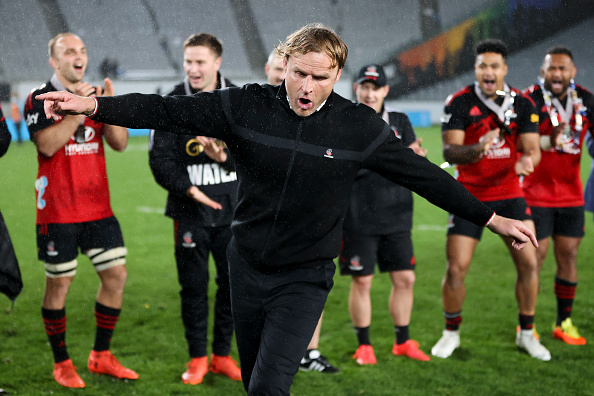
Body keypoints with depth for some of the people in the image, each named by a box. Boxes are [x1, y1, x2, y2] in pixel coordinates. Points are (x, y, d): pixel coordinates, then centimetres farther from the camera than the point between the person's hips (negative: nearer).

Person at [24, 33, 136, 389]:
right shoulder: (40, 98, -5)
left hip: (98, 208, 5)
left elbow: (120, 143, 3)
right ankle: (62, 363, 15)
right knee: (59, 283, 1)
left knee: (117, 275, 4)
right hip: (58, 211, -5)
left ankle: (101, 356, 18)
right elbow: (47, 145, -19)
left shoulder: (98, 94, 11)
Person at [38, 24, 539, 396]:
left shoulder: (359, 128, -8)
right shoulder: (246, 107, -7)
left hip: (305, 275, -2)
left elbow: (423, 175, -1)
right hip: (247, 266, 3)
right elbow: (168, 110, -7)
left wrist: (492, 218, 0)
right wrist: (92, 105, -14)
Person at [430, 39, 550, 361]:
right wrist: (478, 149, -38)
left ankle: (526, 333, 14)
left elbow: (531, 148, -4)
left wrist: (528, 160, -29)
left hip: (510, 194, 2)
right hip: (470, 195, -2)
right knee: (456, 268, -5)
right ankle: (451, 332, 16)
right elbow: (449, 152, -17)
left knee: (528, 263, -4)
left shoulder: (522, 104, -1)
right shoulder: (459, 103, -10)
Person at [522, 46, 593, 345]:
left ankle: (564, 322, 16)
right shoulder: (530, 100, -11)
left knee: (569, 254, 6)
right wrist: (548, 142, -36)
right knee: (535, 256, -3)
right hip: (536, 194, -4)